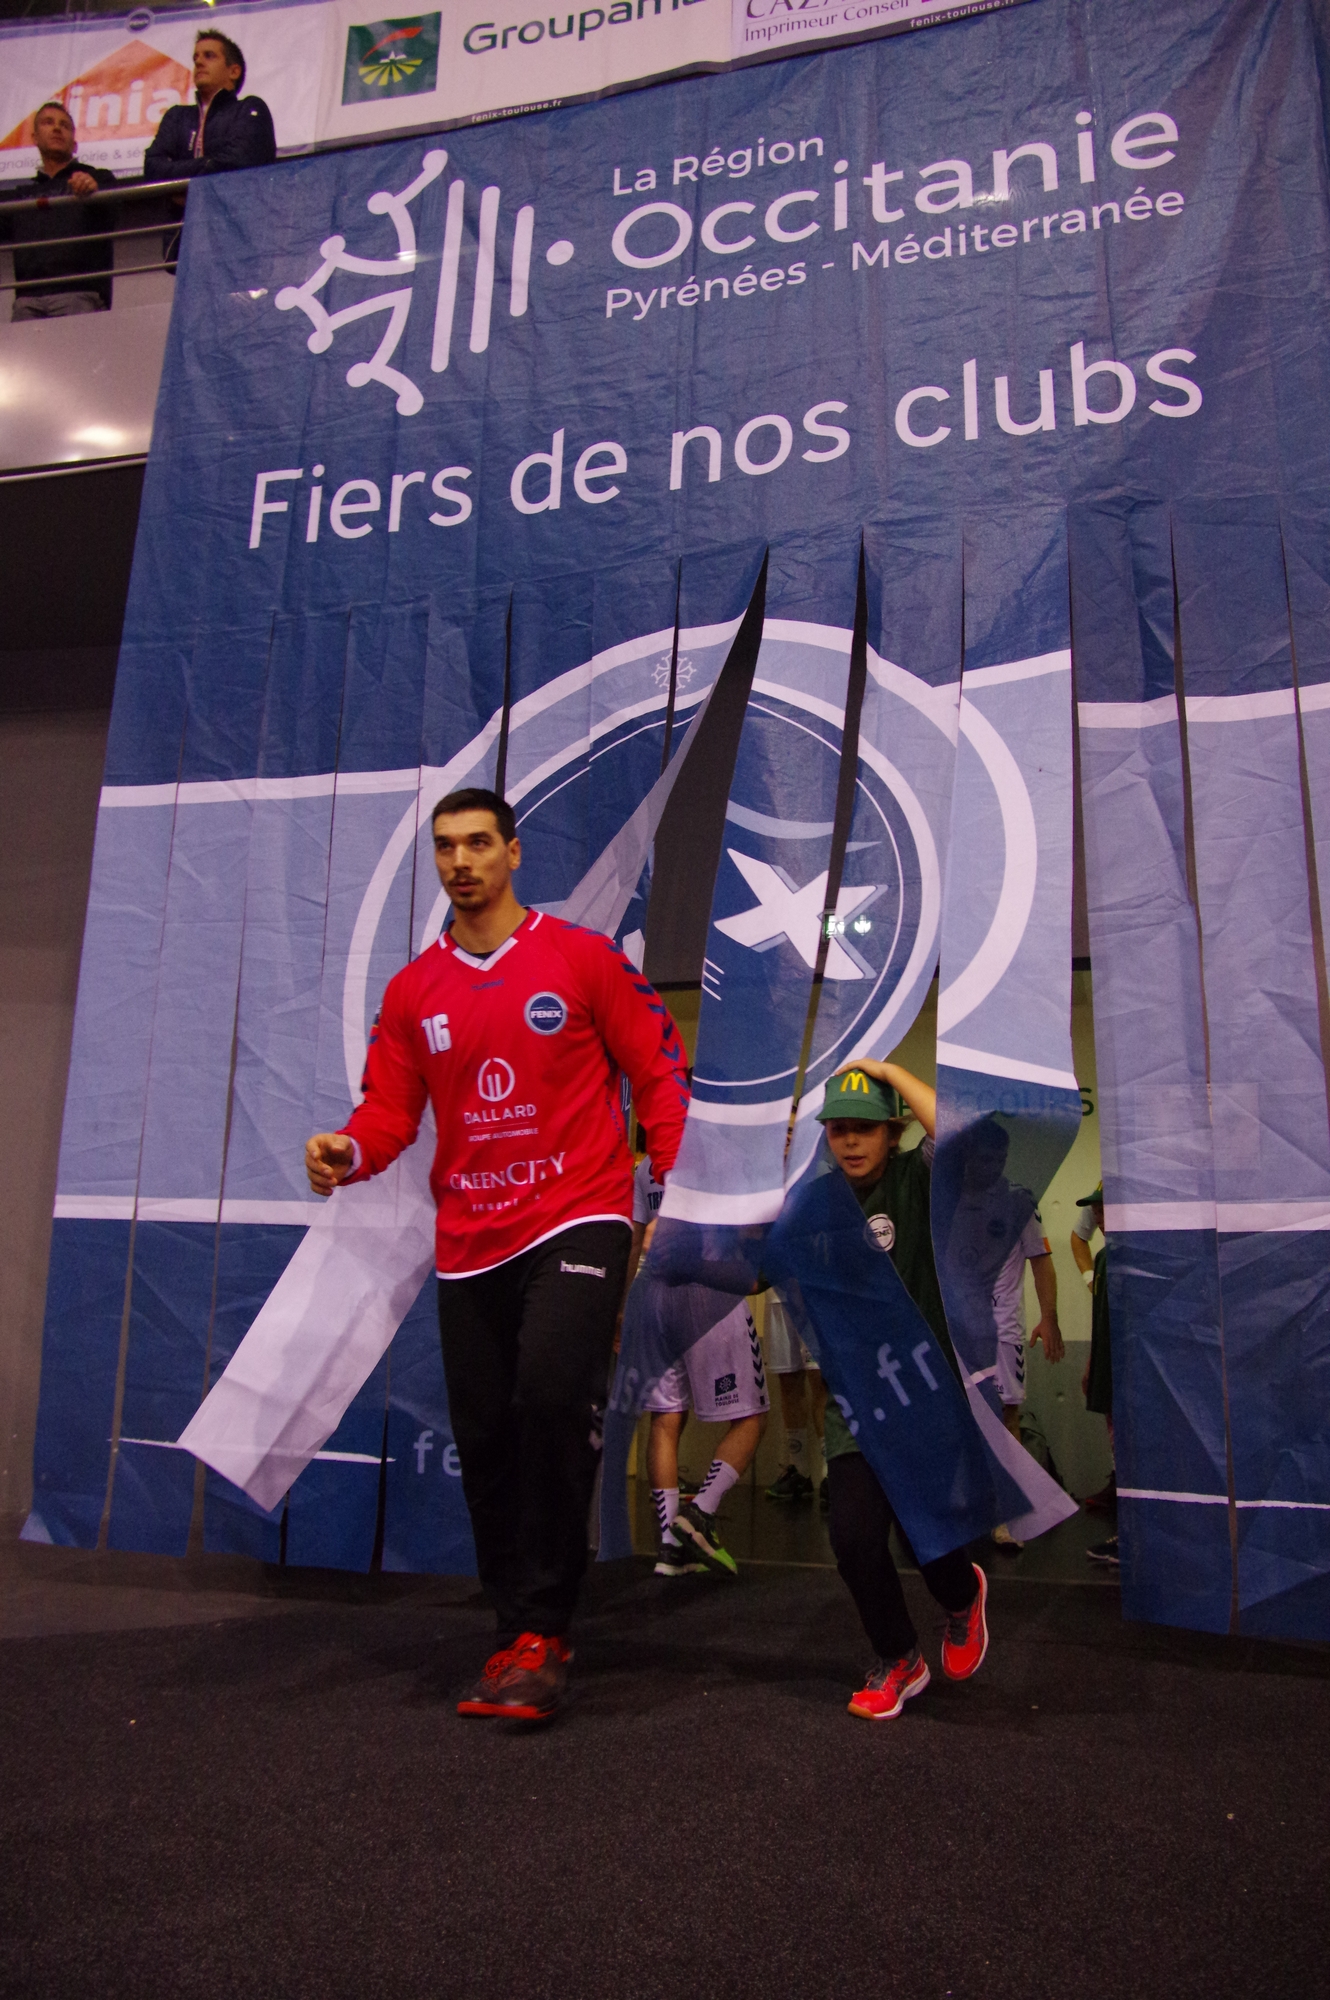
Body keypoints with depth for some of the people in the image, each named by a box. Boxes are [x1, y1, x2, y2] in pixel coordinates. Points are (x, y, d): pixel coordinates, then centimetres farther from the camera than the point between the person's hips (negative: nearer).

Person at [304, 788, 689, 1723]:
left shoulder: (583, 956, 0)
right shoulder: (413, 990, 11)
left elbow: (659, 1069, 1)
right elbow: (391, 1107, 9)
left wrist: (677, 1189, -7)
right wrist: (350, 1151, -13)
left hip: (577, 1216, -4)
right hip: (470, 1239, 5)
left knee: (553, 1393, -24)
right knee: (485, 1439, 8)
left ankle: (542, 1629, -7)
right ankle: (519, 1636, 27)